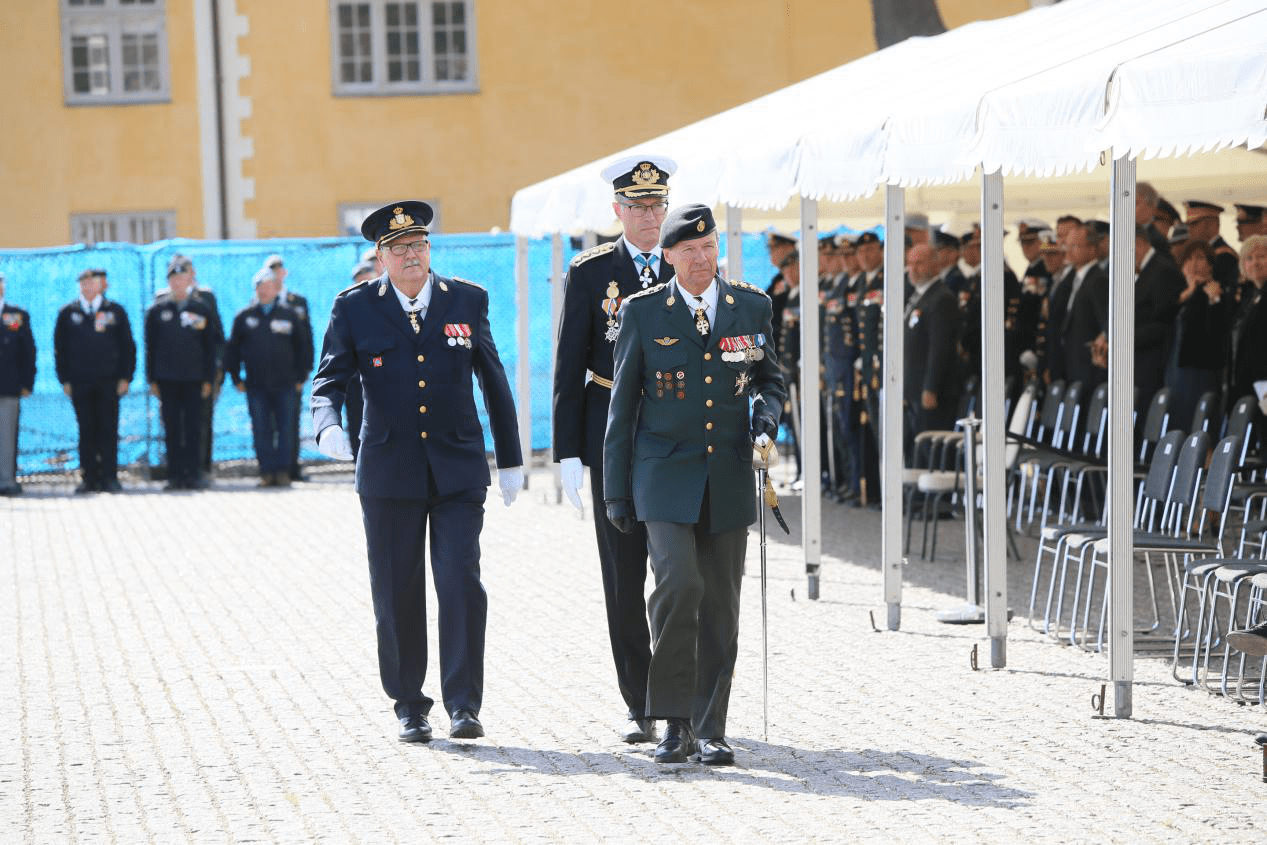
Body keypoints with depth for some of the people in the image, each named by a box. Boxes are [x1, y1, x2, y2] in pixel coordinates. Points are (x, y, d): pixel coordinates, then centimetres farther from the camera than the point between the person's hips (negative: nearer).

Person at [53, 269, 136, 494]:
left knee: (108, 431, -1)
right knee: (86, 432, 2)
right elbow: (60, 348, 10)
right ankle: (90, 478, 6)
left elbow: (127, 346, 7)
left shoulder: (115, 311, 6)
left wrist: (125, 377, -1)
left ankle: (109, 477, 4)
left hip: (108, 382, -1)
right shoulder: (68, 313, 8)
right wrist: (64, 380, 3)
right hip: (80, 382, 1)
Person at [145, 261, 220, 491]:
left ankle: (194, 474, 5)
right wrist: (151, 379, 3)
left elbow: (211, 346, 6)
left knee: (194, 429, 0)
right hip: (167, 380, 1)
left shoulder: (203, 309, 5)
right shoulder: (157, 310, 7)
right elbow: (150, 346, 8)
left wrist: (209, 379, 0)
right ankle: (175, 474, 6)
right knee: (172, 430, 2)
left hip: (195, 379, -1)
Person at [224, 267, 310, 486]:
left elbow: (301, 348, 12)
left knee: (285, 430, -1)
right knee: (261, 431, 0)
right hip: (256, 385, 0)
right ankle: (266, 471, 4)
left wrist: (301, 377, 7)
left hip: (285, 384, 0)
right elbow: (233, 349, 11)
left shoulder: (289, 316, 7)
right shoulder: (244, 317, 6)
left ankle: (282, 470, 5)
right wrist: (236, 378, 6)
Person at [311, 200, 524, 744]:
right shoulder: (355, 308, 2)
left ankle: (463, 705, -4)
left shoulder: (467, 300, 6)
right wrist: (327, 425, -25)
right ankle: (410, 707, 16)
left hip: (458, 470, 0)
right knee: (398, 592, 4)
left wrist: (511, 459, 14)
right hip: (389, 470, 0)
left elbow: (493, 382, 12)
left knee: (461, 582, -10)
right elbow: (328, 380, -2)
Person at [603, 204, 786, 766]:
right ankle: (675, 721, -7)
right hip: (666, 473, -2)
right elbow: (623, 403, 4)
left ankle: (710, 730, 13)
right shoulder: (643, 312, 1)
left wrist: (766, 419, -4)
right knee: (677, 583, -19)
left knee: (720, 604, 4)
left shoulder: (752, 306, 6)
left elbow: (769, 377, 19)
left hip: (729, 476, 3)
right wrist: (615, 489, 2)